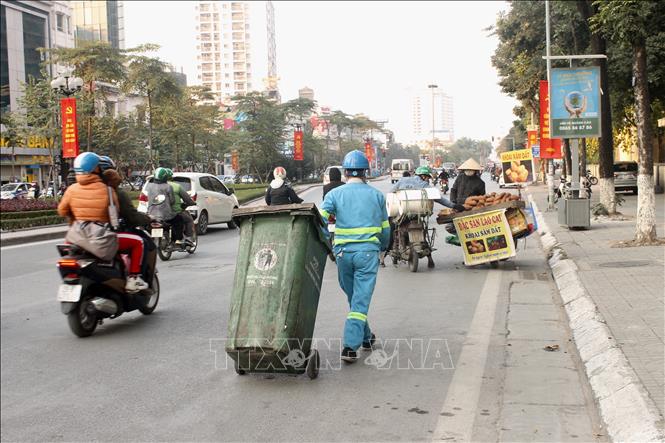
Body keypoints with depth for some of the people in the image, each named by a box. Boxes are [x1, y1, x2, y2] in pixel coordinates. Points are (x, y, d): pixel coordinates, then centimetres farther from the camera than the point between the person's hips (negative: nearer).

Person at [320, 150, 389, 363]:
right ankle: (350, 346, -12)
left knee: (353, 297, 19)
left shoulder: (334, 194, 2)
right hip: (368, 252, -1)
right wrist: (383, 247, 30)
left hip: (343, 252, 1)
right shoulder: (376, 195, 6)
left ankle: (366, 337, 33)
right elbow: (385, 228, 12)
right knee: (361, 300, -2)